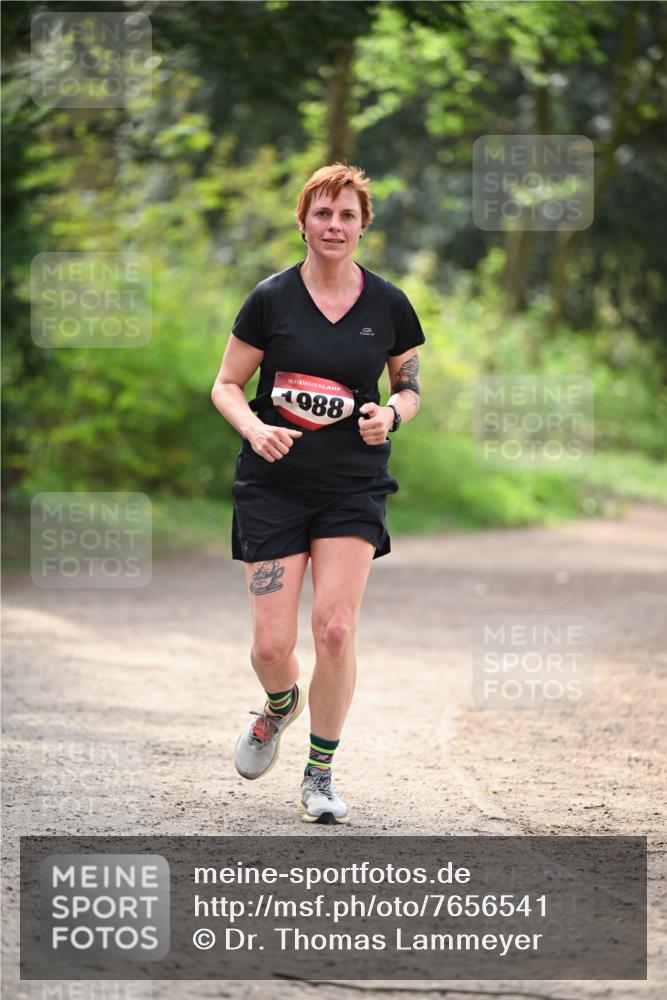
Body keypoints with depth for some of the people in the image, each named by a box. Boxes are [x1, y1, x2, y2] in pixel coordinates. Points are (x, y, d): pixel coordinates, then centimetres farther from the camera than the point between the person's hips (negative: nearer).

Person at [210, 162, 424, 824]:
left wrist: (392, 414, -7)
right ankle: (279, 706, 34)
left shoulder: (389, 305, 2)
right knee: (271, 644, -5)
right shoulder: (270, 298, -2)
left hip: (354, 489, 1)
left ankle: (319, 775, 5)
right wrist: (254, 427, -17)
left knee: (336, 629, -12)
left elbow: (410, 385, 15)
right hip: (272, 487, 0)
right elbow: (226, 384, 3)